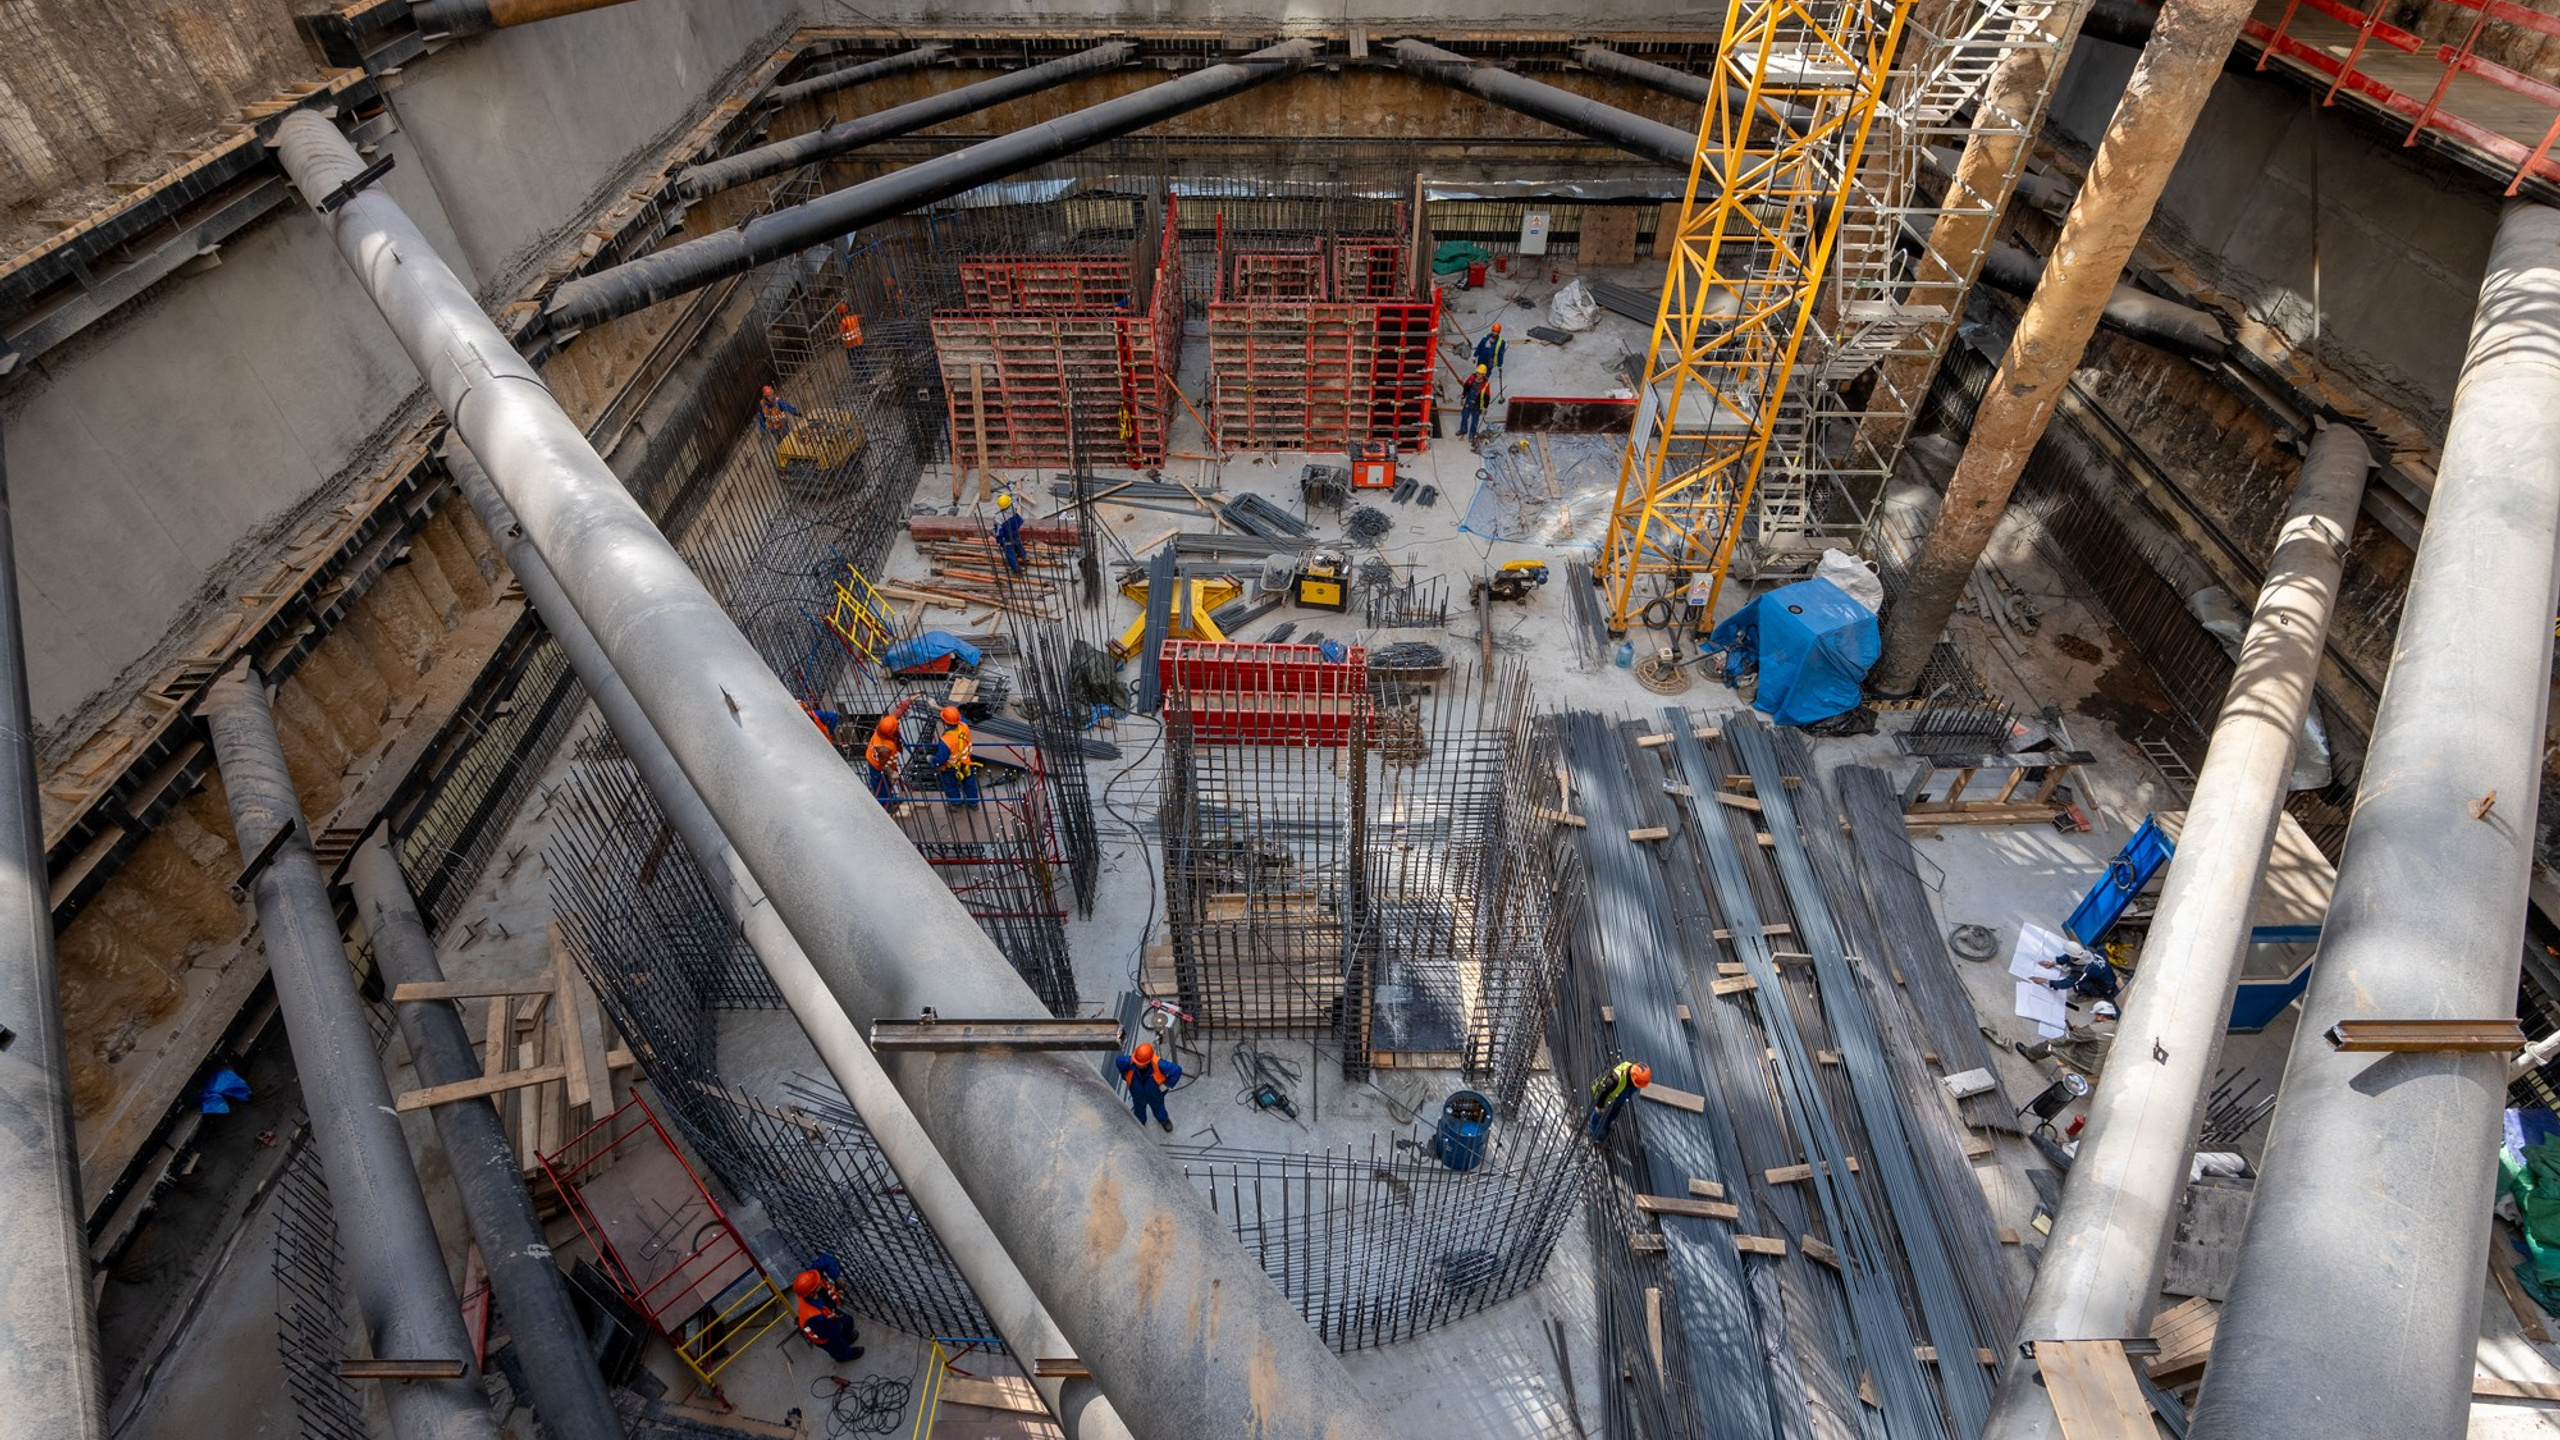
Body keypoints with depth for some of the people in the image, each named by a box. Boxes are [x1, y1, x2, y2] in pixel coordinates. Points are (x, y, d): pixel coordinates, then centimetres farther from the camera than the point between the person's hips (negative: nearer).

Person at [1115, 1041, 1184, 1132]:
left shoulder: (1158, 1064, -44)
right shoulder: (1129, 1061, -40)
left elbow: (1177, 1070, -31)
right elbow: (1118, 1061, -15)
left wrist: (1166, 1085, -21)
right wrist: (1125, 1078, -6)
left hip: (1155, 1094, -1)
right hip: (1138, 1096, 1)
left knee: (1158, 1108, 31)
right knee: (1139, 1110, 33)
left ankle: (1164, 1120, 65)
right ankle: (1140, 1123, 66)